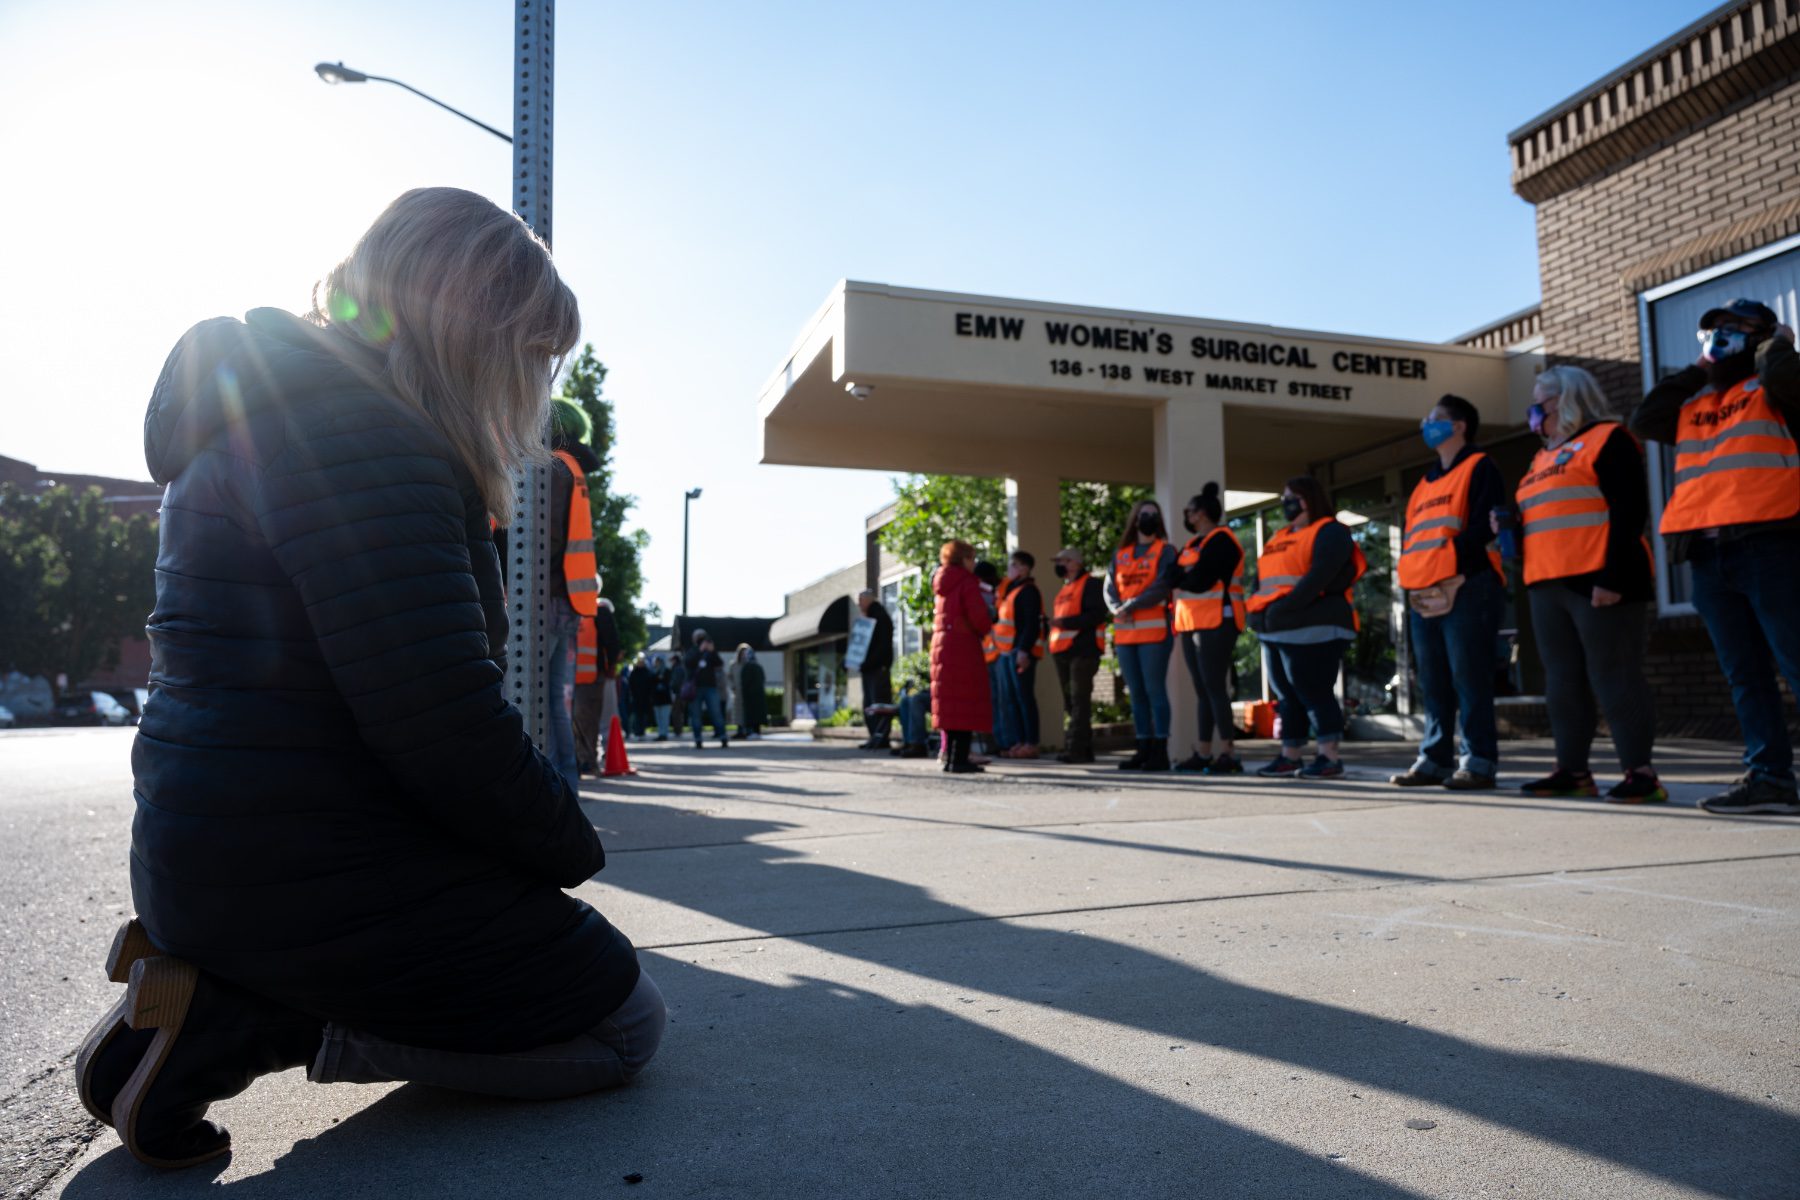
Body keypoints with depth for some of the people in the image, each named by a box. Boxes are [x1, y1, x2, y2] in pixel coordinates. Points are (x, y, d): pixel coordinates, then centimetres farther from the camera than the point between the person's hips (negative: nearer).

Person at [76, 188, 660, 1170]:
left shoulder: (276, 402, 15)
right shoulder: (358, 430, -19)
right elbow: (445, 723, -25)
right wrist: (571, 847, -6)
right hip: (313, 869, -10)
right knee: (622, 1027, 1)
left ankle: (227, 989, 9)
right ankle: (236, 1023, -5)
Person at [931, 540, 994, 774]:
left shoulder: (942, 585, 16)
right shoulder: (967, 583, -9)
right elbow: (979, 616, -16)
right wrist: (986, 631, 5)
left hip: (942, 645, 8)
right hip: (963, 647, -8)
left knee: (951, 704, 11)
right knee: (967, 704, -5)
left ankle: (952, 758, 13)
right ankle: (959, 760, -8)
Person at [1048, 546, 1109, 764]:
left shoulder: (1091, 584, -3)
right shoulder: (1064, 589, 23)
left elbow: (1097, 615, -15)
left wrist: (1065, 622, -19)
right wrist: (1053, 624, 10)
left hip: (1083, 650, -9)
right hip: (1063, 651, 9)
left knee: (1079, 700, -11)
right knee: (1070, 702, 9)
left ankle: (1077, 748, -12)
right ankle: (1085, 749, 15)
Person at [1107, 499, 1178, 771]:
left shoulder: (1165, 551, 3)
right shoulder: (1120, 554, 17)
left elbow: (1162, 586, -10)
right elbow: (1109, 589, 9)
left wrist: (1132, 606, -15)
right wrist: (1118, 609, -10)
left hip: (1154, 630, -5)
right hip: (1124, 632, 5)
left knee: (1155, 689, -8)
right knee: (1136, 692, 8)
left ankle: (1160, 751, -5)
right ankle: (1143, 749, 13)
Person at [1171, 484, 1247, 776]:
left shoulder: (1220, 540, -8)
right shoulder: (1193, 544, 21)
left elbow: (1199, 581, -17)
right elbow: (1173, 579, 14)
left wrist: (1182, 581, 0)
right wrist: (1187, 578, -6)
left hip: (1215, 624, -9)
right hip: (1192, 625, 9)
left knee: (1215, 687, -13)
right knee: (1202, 690, 8)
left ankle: (1226, 754, -13)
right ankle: (1204, 753, 11)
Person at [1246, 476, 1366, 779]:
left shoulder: (1330, 532, -4)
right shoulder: (1279, 538, 23)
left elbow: (1319, 577, -18)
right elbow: (1262, 578, 19)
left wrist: (1284, 608, -23)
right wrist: (1258, 610, 0)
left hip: (1313, 631, -9)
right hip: (1275, 632, 9)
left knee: (1314, 692, -9)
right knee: (1287, 696, 11)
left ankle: (1329, 757, -4)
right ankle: (1289, 756, 17)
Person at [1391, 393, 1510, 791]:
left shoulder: (1480, 469, 2)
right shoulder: (1425, 483, 25)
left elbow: (1484, 527, -10)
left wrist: (1455, 576, -17)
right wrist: (1410, 581, 5)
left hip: (1465, 590, -7)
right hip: (1423, 595, 7)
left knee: (1469, 679, -7)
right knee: (1433, 683, 8)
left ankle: (1479, 762, -3)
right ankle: (1435, 759, 12)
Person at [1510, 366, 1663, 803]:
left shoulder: (1607, 439, -1)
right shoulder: (1543, 458, 24)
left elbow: (1629, 510, -11)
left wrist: (1613, 576, -19)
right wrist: (1510, 526, 6)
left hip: (1598, 582, -8)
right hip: (1547, 587, 8)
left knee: (1614, 676, -7)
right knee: (1562, 681, 8)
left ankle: (1640, 771, -2)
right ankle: (1572, 769, 13)